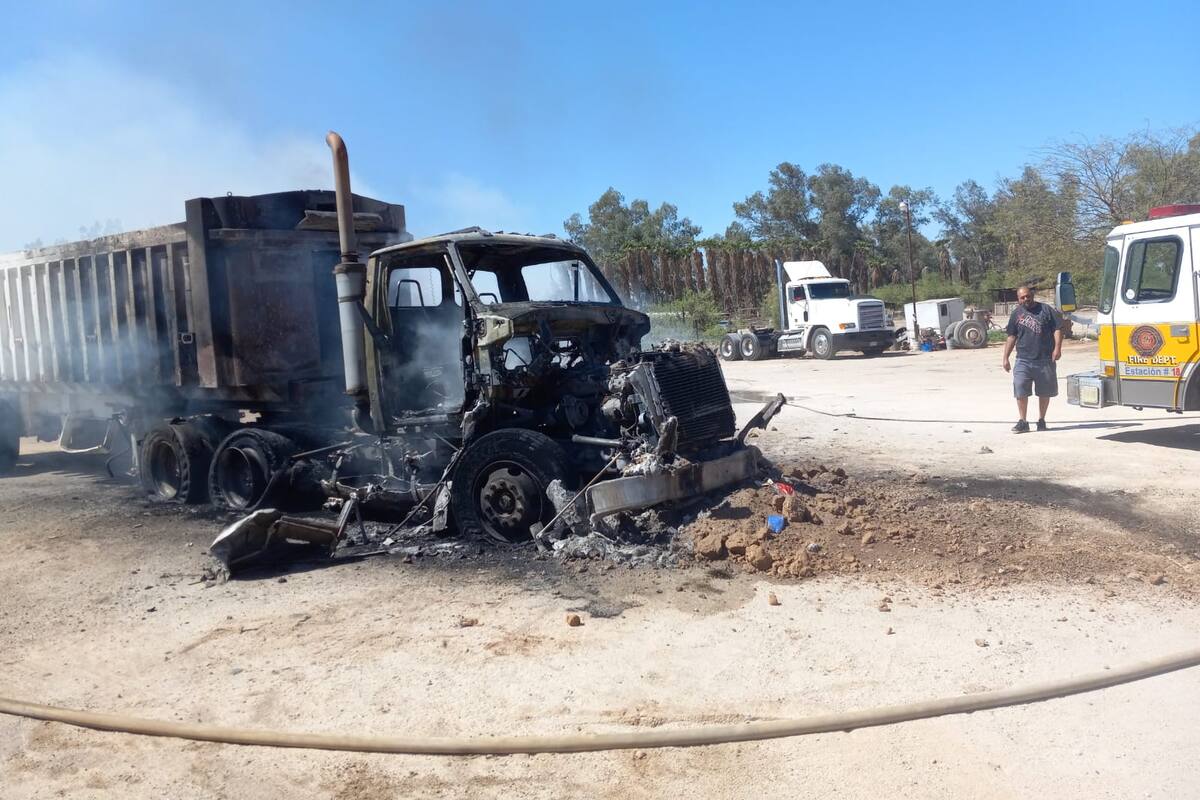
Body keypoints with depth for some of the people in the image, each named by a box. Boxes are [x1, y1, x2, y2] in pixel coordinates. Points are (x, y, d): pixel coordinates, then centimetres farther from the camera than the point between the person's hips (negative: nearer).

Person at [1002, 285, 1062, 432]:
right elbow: (1011, 337, 12)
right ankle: (1023, 422, -1)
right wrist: (1006, 358, 8)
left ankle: (1041, 420, 22)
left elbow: (1057, 329, 3)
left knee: (1044, 392, 8)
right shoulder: (1016, 314, 10)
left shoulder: (1046, 310, 5)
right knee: (1020, 391, -8)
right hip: (1023, 360, 1)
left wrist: (1057, 347, -11)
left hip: (1045, 360, -1)